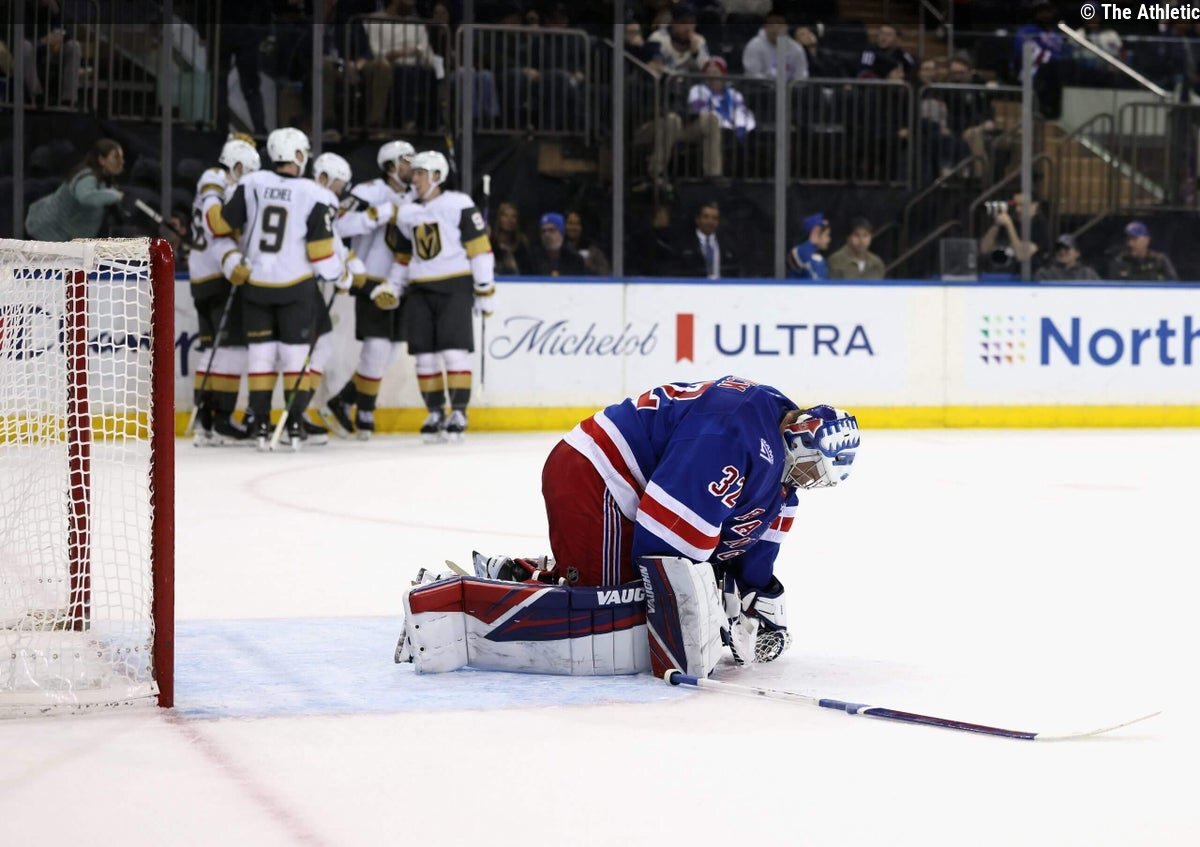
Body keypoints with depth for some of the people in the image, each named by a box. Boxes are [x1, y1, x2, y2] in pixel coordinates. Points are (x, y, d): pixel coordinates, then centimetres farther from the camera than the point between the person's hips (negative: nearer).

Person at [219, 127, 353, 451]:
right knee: (297, 354, 7)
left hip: (255, 284, 3)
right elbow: (321, 251, -11)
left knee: (261, 354, 10)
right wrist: (343, 277, 6)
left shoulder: (251, 184, -3)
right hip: (295, 287, -3)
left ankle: (261, 426, 8)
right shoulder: (315, 196, -10)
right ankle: (294, 425, 3)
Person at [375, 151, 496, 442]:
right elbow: (403, 257, 21)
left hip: (455, 286, -6)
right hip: (421, 289, 6)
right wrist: (391, 289, 10)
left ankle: (458, 412, -7)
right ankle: (435, 413, 12)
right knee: (425, 354, 3)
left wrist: (485, 290, -10)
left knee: (454, 350, -12)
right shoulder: (406, 214, 12)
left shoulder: (458, 205, -7)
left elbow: (480, 248, -8)